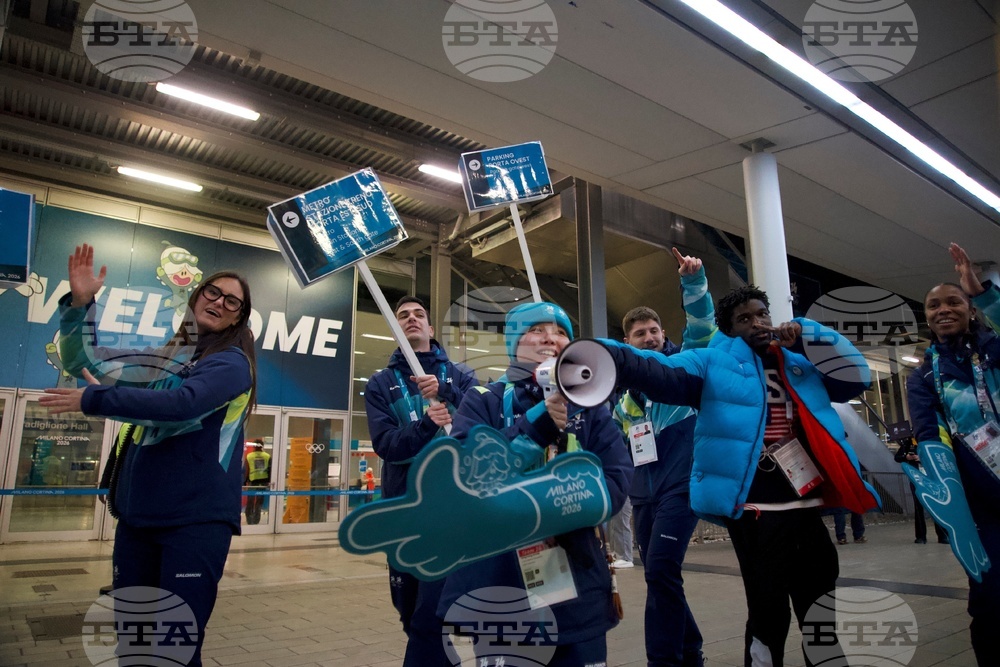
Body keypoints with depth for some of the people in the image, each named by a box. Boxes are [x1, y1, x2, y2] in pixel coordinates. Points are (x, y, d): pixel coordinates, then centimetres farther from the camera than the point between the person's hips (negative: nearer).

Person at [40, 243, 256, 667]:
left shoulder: (232, 363, -6)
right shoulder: (164, 359, 14)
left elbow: (182, 404, -21)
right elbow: (84, 362, 16)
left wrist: (93, 400, -14)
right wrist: (79, 303, -1)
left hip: (196, 517, -6)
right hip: (137, 514, 7)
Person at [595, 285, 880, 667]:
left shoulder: (800, 364, 19)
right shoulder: (714, 363, 1)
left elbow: (856, 378, 13)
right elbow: (661, 374, -15)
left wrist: (809, 335, 0)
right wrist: (605, 353, -34)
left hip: (805, 506, 5)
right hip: (754, 510, -5)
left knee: (822, 610, 17)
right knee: (768, 612, 3)